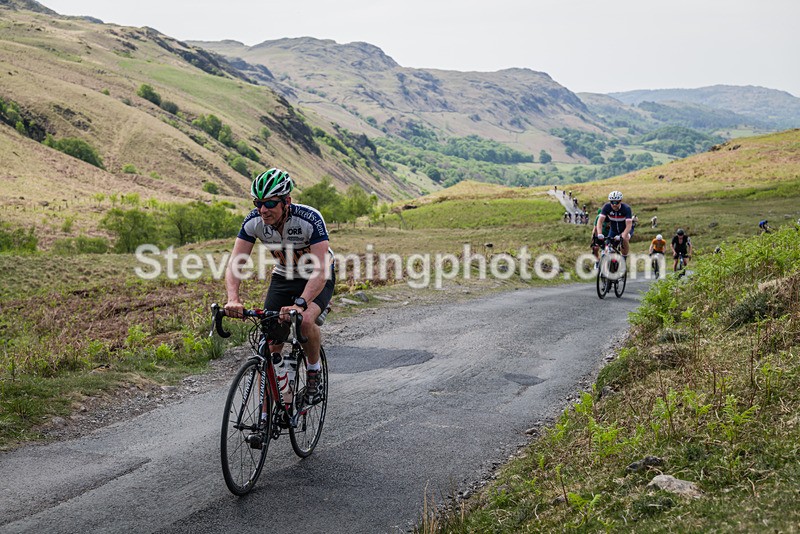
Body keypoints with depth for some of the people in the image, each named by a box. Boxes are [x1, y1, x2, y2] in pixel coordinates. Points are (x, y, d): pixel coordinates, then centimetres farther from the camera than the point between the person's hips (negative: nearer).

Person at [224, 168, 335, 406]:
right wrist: (233, 299, -42)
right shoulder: (254, 221, -20)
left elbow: (320, 271, -39)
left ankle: (314, 371, -3)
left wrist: (300, 304, -54)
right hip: (283, 277, 4)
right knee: (271, 343, -8)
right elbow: (235, 264, -23)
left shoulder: (310, 219, -33)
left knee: (305, 321, -32)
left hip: (318, 279, -4)